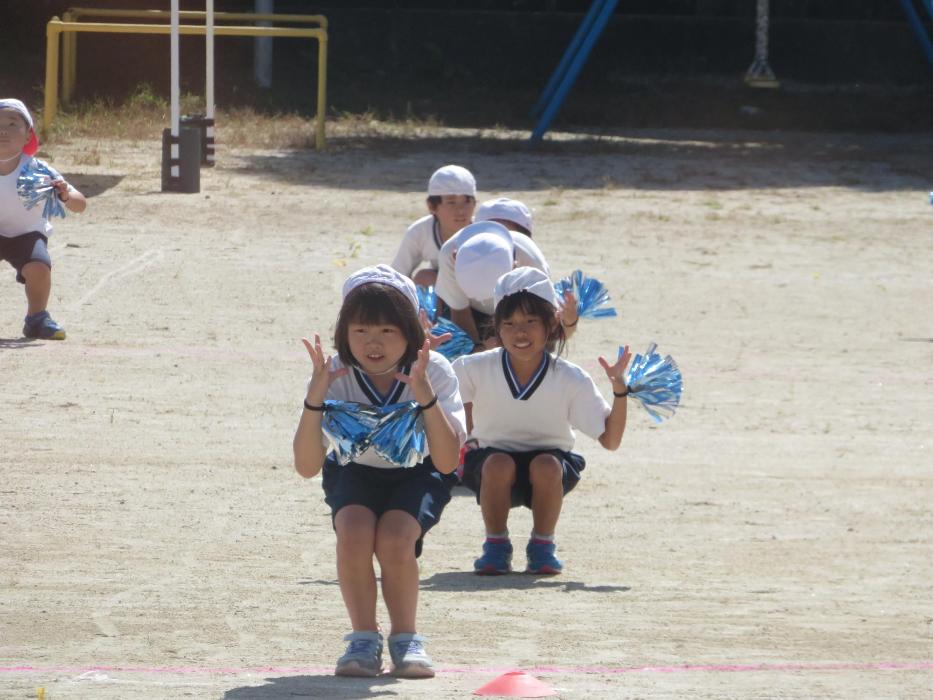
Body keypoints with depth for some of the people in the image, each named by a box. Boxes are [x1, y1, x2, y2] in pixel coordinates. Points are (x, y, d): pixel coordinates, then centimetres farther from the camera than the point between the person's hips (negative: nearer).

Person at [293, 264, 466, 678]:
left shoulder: (434, 372, -24)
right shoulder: (336, 376, -23)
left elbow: (447, 462, -33)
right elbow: (307, 467, -30)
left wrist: (426, 396, -46)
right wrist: (315, 397, -43)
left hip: (417, 476, -1)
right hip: (355, 471, 1)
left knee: (394, 538, -30)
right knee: (354, 532, -30)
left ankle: (405, 639, -6)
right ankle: (363, 639, -11)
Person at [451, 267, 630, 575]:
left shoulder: (571, 380, -15)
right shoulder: (477, 369, -14)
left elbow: (610, 440, -13)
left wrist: (619, 387, -26)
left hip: (549, 457, 0)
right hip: (492, 455, 0)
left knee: (546, 465, -35)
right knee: (499, 464, -35)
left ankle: (543, 545, -9)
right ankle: (496, 545, -10)